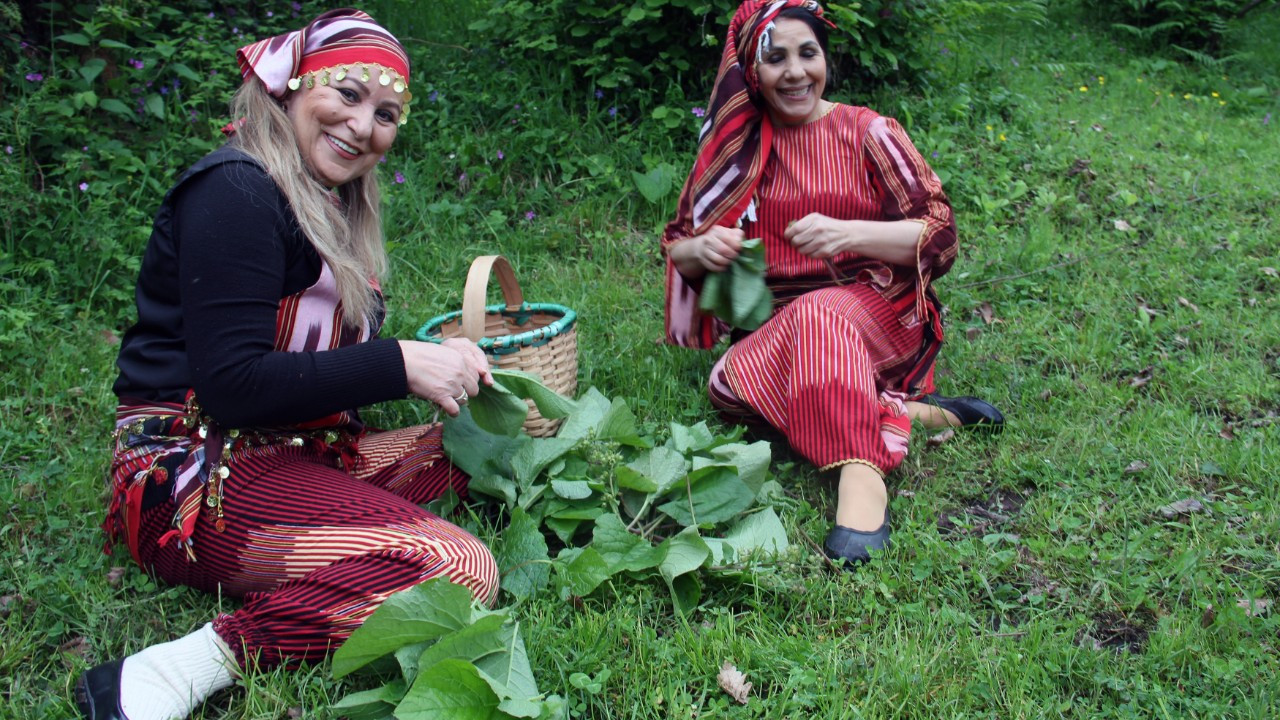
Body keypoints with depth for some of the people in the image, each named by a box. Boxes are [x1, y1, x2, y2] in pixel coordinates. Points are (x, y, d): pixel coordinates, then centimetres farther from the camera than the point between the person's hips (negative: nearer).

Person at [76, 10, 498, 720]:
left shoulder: (328, 207, 17)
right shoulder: (236, 192, -13)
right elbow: (232, 385, -20)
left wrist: (436, 363, 0)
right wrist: (399, 364, -18)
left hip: (291, 456, 10)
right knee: (460, 570, -24)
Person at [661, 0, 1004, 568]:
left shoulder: (867, 132, 3)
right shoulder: (734, 149, 10)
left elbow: (940, 235, -3)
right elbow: (676, 245, 14)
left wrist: (850, 233, -20)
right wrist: (701, 249, -12)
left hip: (876, 306, -3)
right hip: (771, 324, 3)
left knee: (816, 314, -37)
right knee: (730, 384, -30)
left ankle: (862, 473, -51)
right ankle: (913, 414, -26)